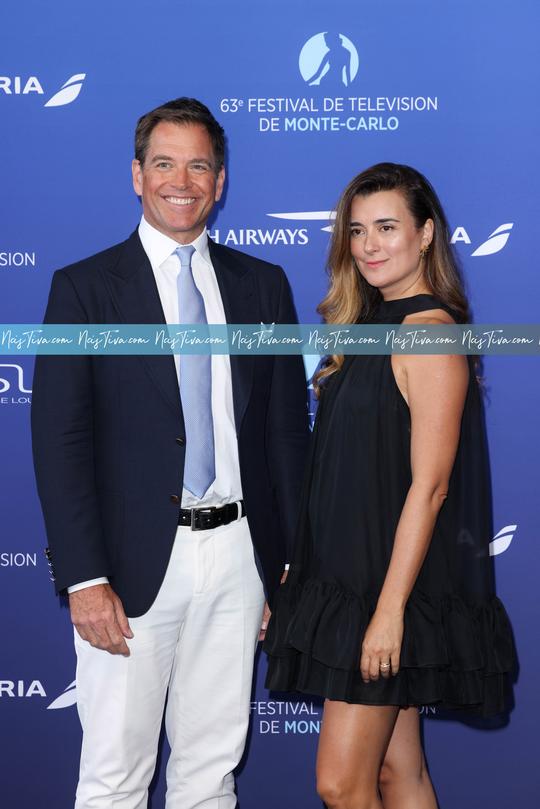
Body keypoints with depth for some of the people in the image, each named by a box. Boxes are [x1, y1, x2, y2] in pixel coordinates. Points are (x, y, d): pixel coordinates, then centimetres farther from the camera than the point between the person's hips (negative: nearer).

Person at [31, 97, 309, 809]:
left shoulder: (263, 285, 9)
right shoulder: (86, 288, -1)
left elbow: (288, 428, 11)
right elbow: (58, 440, -6)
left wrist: (296, 561, 6)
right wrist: (84, 578, -13)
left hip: (238, 556, 3)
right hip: (136, 562, -3)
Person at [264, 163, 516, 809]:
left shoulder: (429, 331, -14)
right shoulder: (371, 326, 14)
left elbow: (429, 484, -18)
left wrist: (389, 609, -20)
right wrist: (297, 570, 13)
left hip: (392, 580, -9)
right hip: (349, 574, 9)